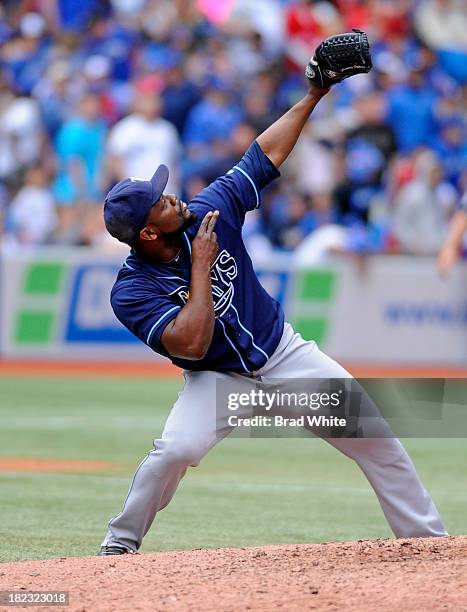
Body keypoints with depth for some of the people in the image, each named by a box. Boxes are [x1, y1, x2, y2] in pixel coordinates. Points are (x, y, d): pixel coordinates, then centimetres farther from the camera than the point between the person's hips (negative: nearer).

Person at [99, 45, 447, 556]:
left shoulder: (209, 210, -12)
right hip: (217, 380, -4)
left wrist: (314, 95, -4)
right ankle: (118, 545, -5)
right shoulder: (132, 291, -22)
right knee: (175, 449, -30)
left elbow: (266, 154, -1)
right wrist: (202, 268, -30)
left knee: (375, 436, -4)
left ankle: (428, 541, 8)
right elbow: (193, 344, -34)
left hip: (285, 354, 4)